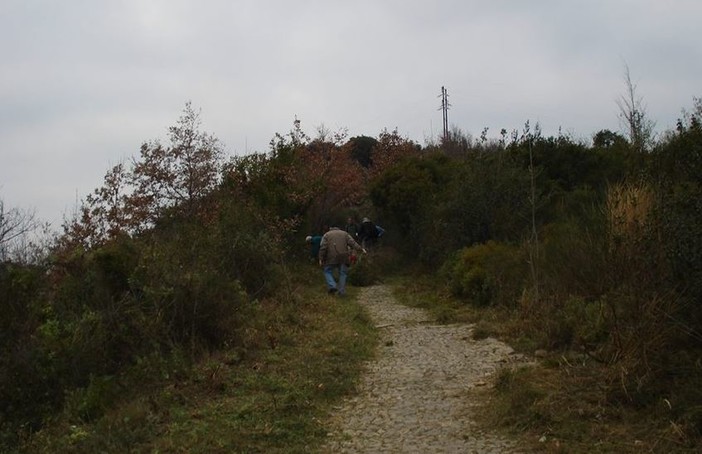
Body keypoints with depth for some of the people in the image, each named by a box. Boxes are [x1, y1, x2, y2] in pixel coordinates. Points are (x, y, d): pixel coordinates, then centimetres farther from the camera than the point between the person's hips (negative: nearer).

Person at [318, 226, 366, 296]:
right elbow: (352, 243, 2)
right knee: (343, 273, 13)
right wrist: (360, 249, -3)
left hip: (331, 257, -2)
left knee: (327, 271, 13)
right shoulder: (344, 234, 18)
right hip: (343, 257, 2)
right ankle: (342, 291, 10)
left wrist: (321, 258, 0)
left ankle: (332, 286, -5)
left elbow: (323, 247, 1)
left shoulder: (326, 235, 14)